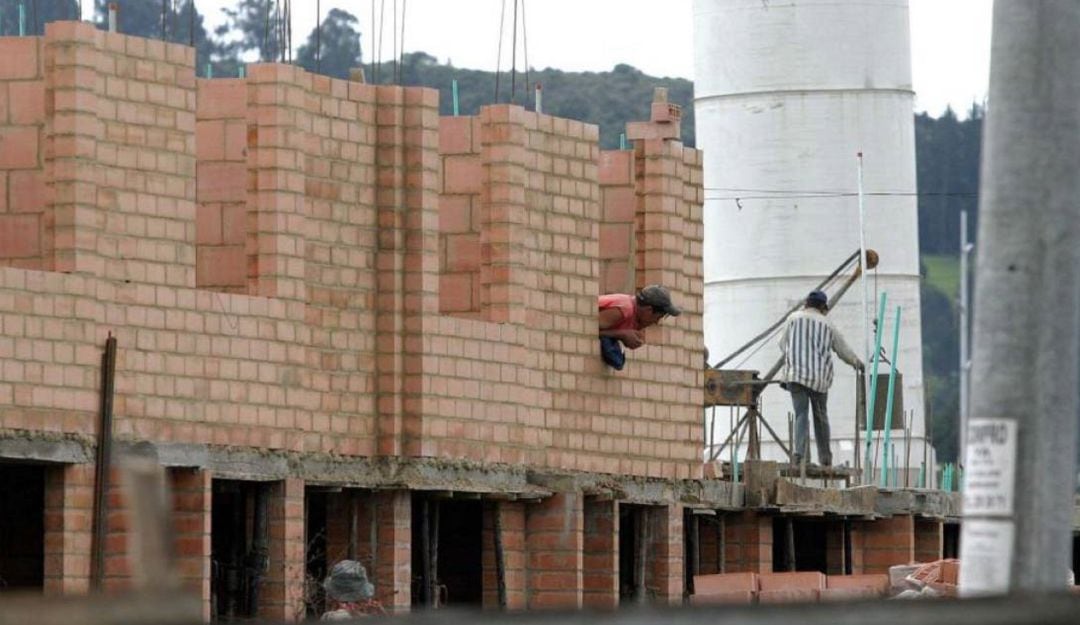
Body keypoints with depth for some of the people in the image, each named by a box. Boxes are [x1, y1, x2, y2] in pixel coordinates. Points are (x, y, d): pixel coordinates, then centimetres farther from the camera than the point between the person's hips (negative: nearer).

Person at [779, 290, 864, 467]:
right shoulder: (827, 324, 8)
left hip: (796, 373, -1)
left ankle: (800, 451, -22)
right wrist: (857, 363, 36)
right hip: (819, 377, 1)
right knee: (821, 416, 14)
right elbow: (843, 350, 16)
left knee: (801, 415, -3)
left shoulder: (794, 318, 5)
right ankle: (825, 457, 20)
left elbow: (783, 344, 13)